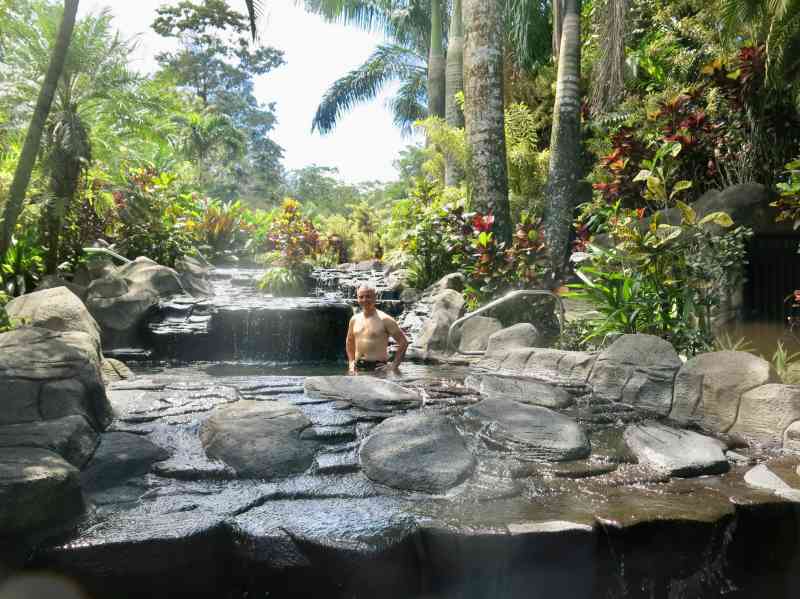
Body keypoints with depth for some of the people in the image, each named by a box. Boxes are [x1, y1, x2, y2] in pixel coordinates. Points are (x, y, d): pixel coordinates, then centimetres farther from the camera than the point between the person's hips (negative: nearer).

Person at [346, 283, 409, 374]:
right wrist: (351, 362, 16)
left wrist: (394, 364, -10)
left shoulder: (384, 320, -7)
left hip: (377, 367, -5)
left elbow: (404, 342, -7)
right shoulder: (354, 320, 9)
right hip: (357, 368, 5)